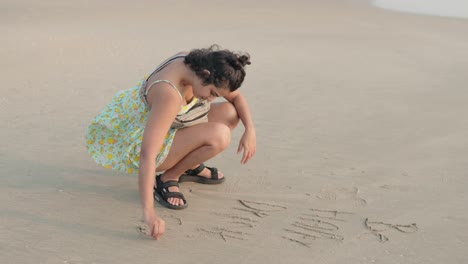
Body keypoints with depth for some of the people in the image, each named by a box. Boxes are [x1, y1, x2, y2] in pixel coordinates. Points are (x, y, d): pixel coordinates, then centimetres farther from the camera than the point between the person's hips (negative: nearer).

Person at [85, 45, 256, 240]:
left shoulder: (199, 64, -13)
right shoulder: (169, 95, -38)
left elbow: (236, 96, 3)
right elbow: (147, 154, -42)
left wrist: (250, 130, -13)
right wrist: (149, 212, -45)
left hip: (163, 129, 8)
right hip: (137, 143, -8)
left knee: (230, 113, -3)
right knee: (219, 136, -28)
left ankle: (191, 166, 11)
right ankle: (167, 178, -7)